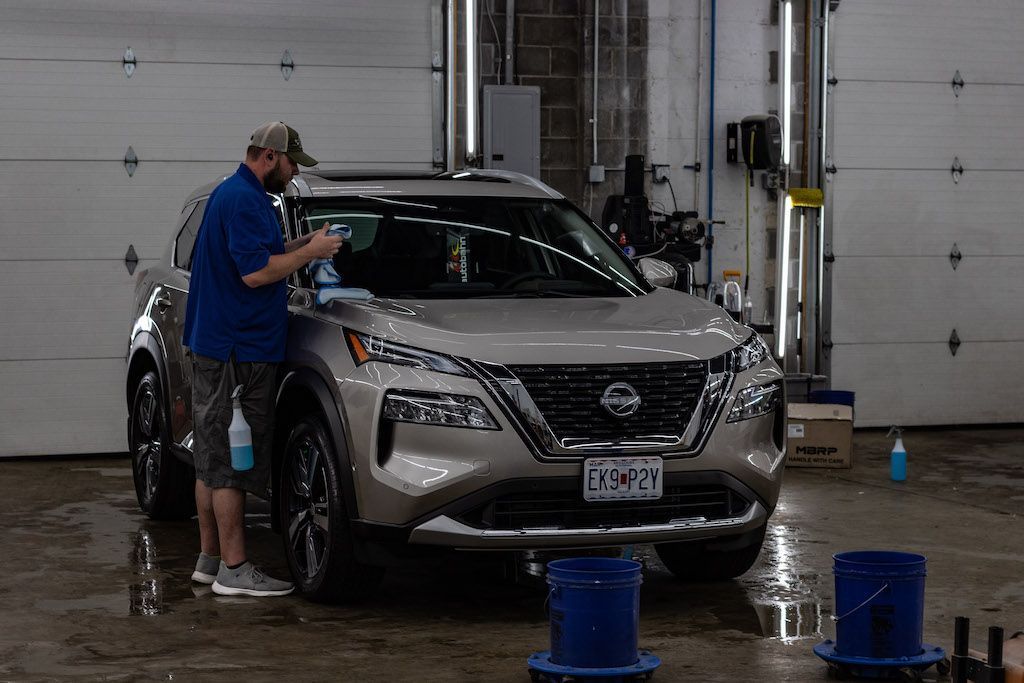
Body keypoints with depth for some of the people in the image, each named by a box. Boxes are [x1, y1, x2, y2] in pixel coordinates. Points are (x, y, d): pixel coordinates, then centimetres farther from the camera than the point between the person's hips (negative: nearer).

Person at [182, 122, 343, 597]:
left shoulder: (231, 193, 17)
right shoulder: (243, 199, -17)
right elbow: (255, 272, -23)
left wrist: (301, 245, 13)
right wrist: (309, 253, -13)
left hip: (214, 346, 11)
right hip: (237, 349, -11)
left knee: (213, 458, 14)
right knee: (233, 462, -7)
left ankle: (210, 558, 21)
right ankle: (233, 570, -4)